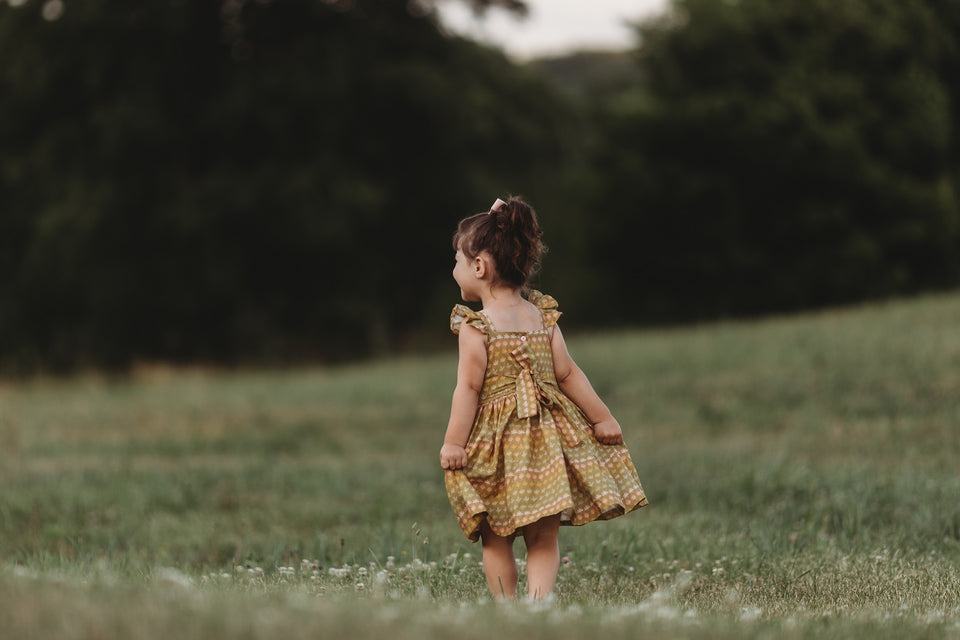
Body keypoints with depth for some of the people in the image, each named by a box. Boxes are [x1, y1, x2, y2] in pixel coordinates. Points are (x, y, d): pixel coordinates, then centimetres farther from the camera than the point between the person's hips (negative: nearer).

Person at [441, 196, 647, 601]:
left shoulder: (475, 327, -10)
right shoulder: (542, 317, 4)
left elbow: (469, 389, -13)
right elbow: (568, 374, 5)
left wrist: (453, 443, -8)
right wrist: (602, 417, 12)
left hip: (497, 445, -4)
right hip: (547, 440, 4)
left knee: (496, 541, 10)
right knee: (544, 540, 8)